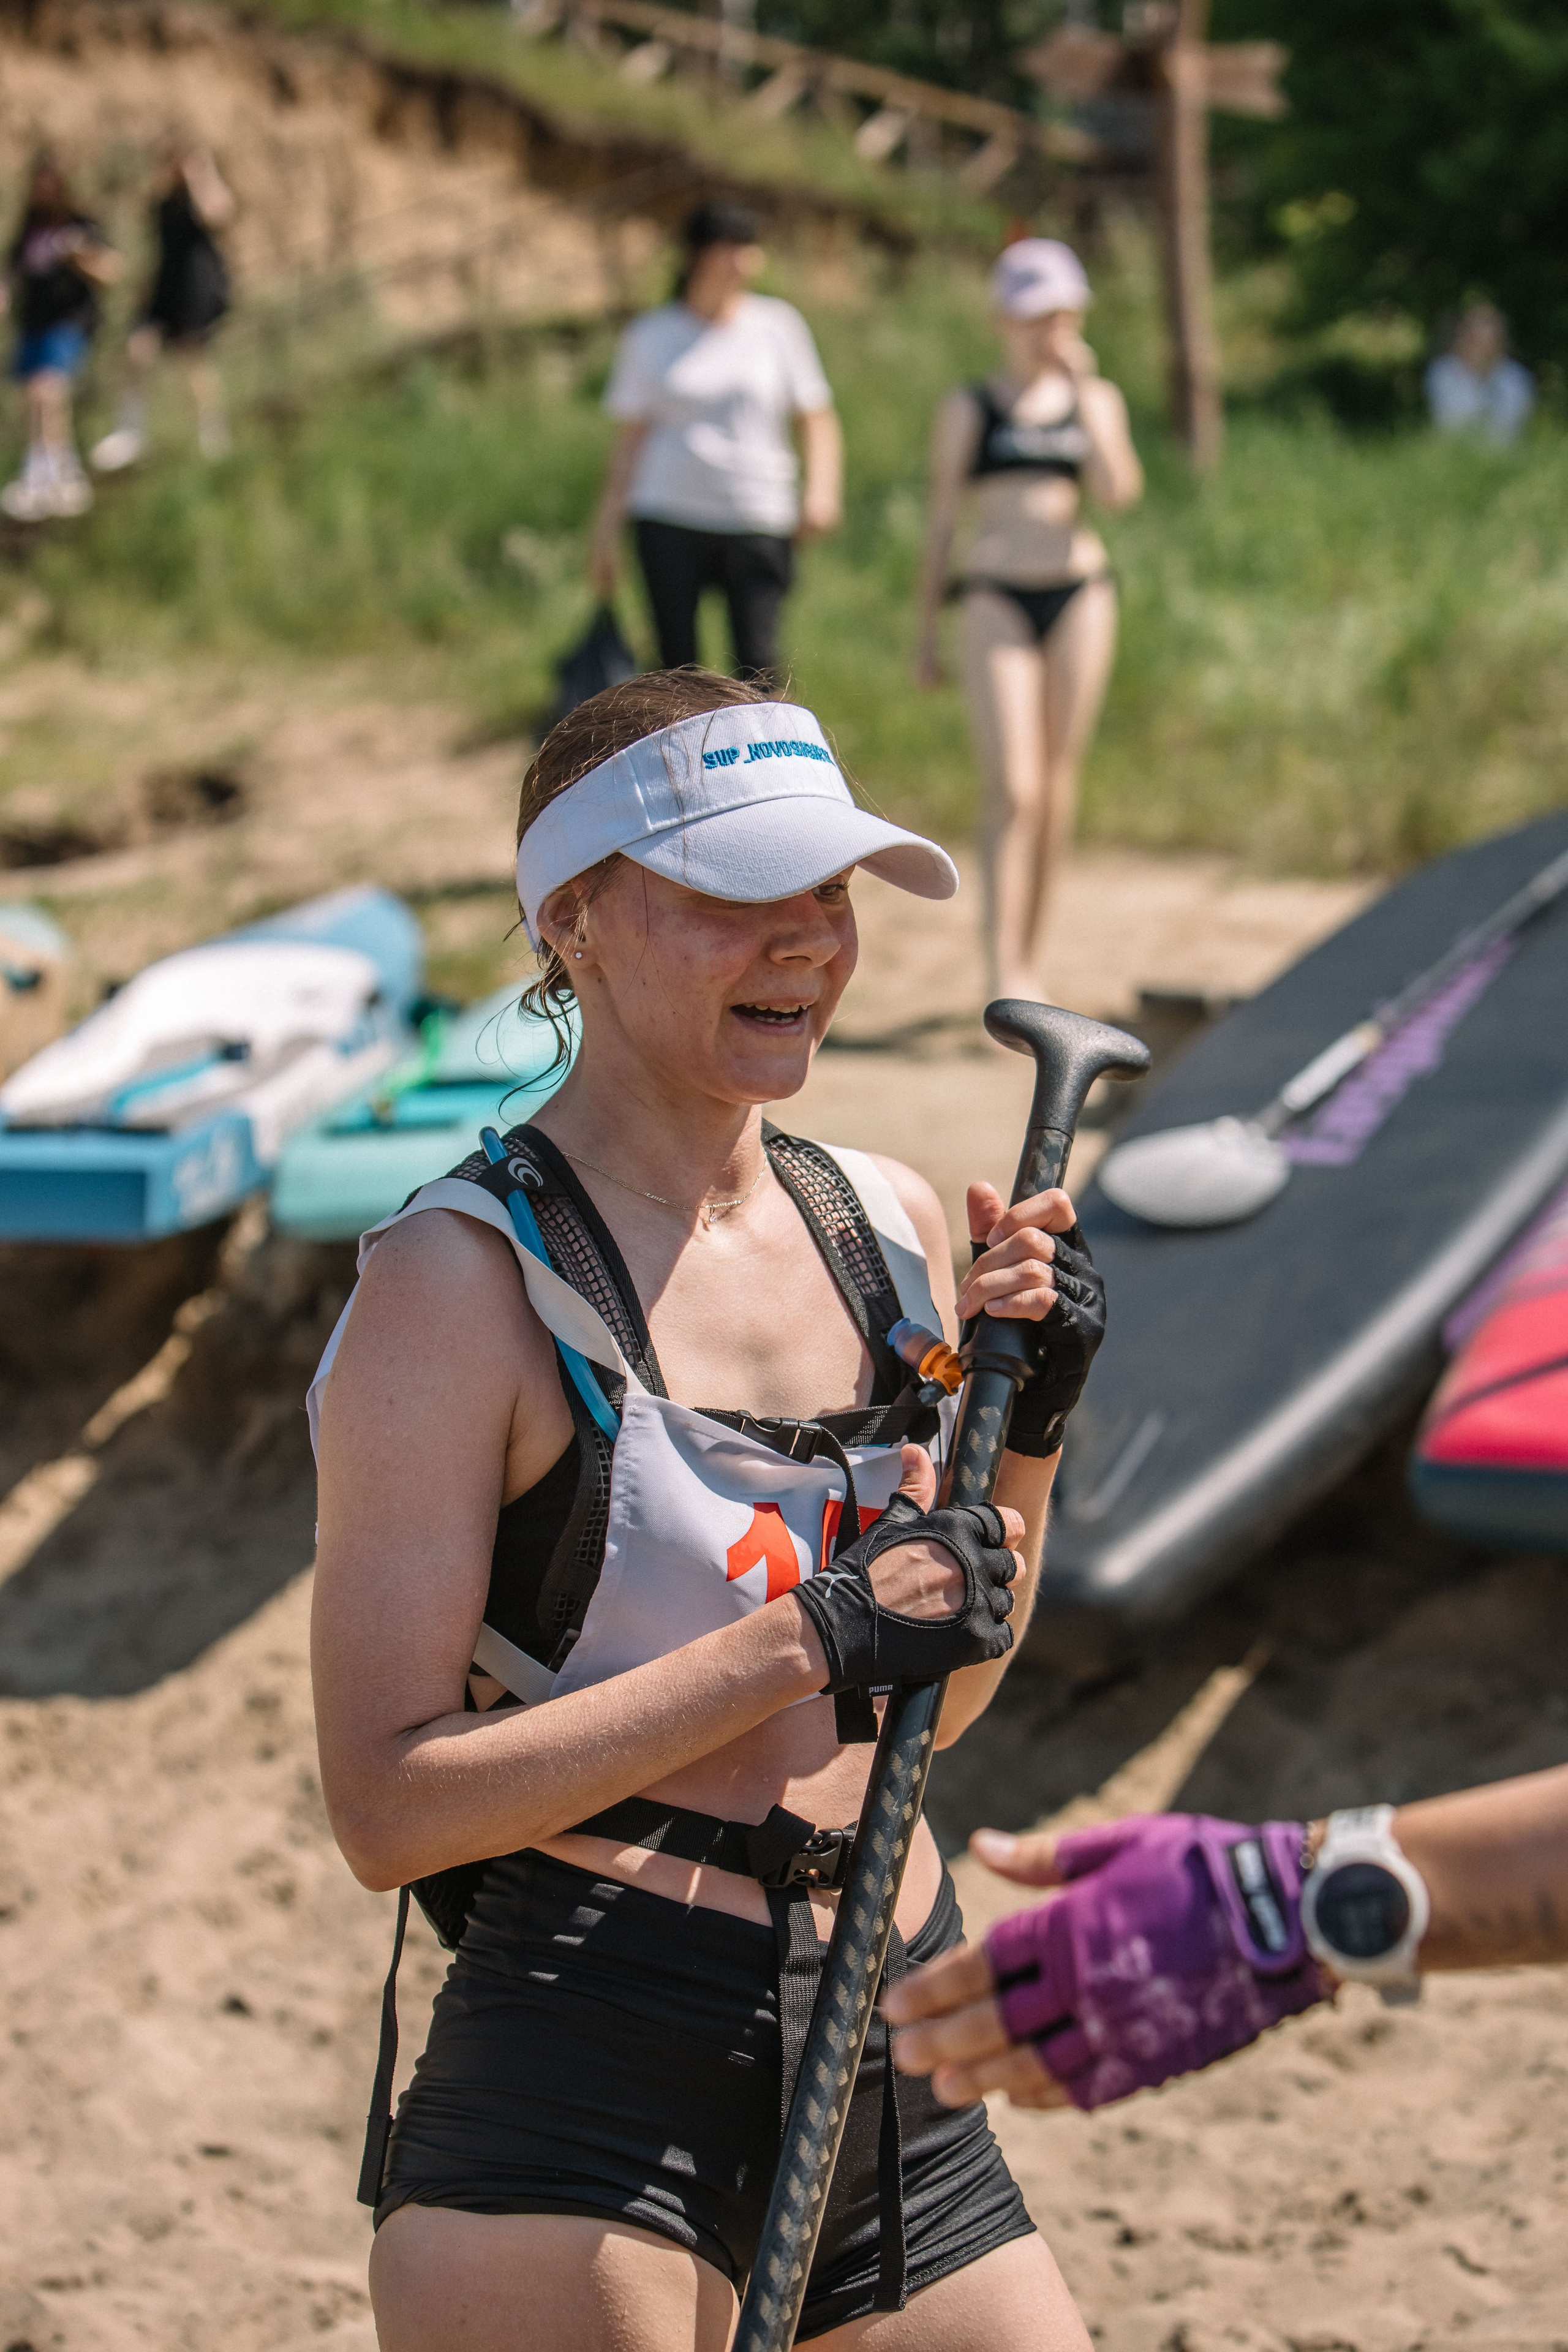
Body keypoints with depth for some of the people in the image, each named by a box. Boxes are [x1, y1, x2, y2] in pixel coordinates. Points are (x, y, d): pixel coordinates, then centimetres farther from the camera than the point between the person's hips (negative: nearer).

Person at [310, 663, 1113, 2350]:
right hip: (579, 2068, -6)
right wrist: (807, 1640, -19)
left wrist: (1026, 1435, 1)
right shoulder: (463, 1277, -11)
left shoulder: (888, 1221, 9)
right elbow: (388, 1805, -18)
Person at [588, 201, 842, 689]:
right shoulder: (649, 335, 9)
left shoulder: (779, 324, 9)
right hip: (670, 520, 0)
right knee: (678, 663, -3)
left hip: (758, 520, 0)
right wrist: (606, 531, 7)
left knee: (758, 663, -13)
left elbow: (817, 420, 12)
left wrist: (820, 487, -6)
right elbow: (628, 440, 10)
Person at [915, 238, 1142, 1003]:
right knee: (1013, 788, -13)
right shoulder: (967, 411, 4)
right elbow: (941, 518, 7)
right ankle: (1003, 972, -15)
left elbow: (1119, 491, -6)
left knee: (1058, 785, 7)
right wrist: (925, 630, 7)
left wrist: (1084, 392, -8)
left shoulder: (1097, 400, 10)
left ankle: (1030, 960, 18)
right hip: (996, 596, -3)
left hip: (1080, 592, 3)